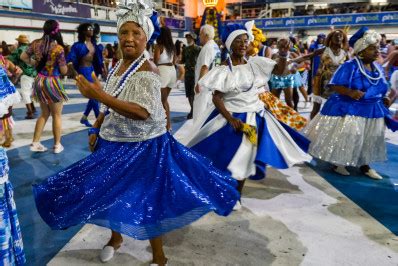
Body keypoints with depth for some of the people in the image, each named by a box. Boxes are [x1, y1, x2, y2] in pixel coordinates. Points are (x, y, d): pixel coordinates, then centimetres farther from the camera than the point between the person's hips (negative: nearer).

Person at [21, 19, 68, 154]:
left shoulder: (36, 43, -1)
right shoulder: (58, 48, -17)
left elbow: (23, 57, 9)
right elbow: (64, 71, -13)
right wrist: (65, 64, 6)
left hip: (39, 82, 6)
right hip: (52, 83, -6)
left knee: (44, 114, 20)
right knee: (57, 115, 9)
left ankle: (35, 143, 21)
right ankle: (57, 145, 17)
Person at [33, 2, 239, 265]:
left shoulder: (147, 72, -19)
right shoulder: (118, 66, 6)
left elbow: (144, 112, -32)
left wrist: (99, 95, -34)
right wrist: (96, 129, 13)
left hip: (142, 147, -8)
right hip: (115, 143, 8)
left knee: (147, 202, -2)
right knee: (112, 193, 20)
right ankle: (116, 237, 47)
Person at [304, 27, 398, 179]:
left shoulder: (378, 68, 7)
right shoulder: (350, 66, -16)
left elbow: (379, 89, 18)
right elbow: (334, 86, -21)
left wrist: (384, 98, -1)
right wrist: (350, 92, -36)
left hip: (371, 111, 7)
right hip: (347, 109, -7)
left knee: (369, 139, 14)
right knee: (343, 137, 0)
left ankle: (364, 165, 31)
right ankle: (338, 162, 20)